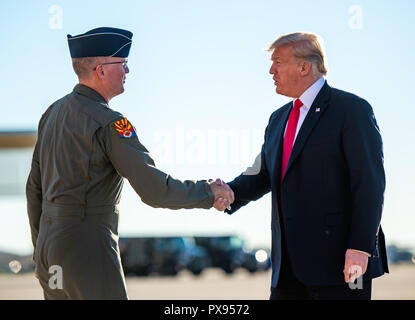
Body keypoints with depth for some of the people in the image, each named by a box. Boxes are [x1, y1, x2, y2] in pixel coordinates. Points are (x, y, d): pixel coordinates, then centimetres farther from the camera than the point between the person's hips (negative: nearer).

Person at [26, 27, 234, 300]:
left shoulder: (54, 112, 11)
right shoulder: (109, 123, -15)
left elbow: (35, 188, 17)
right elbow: (154, 190, -18)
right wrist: (208, 192, -5)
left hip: (50, 244, 9)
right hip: (87, 247, -9)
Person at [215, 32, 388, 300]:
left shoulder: (352, 109, -5)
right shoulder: (279, 119, 20)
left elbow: (370, 183, -11)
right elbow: (263, 175, 21)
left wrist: (360, 248, -19)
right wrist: (230, 193, -1)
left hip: (339, 259, -7)